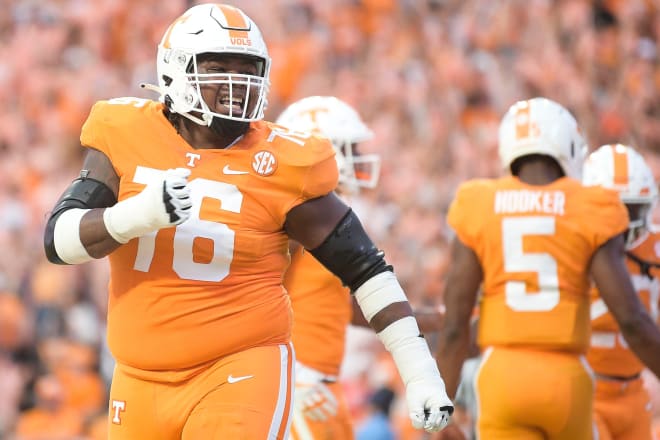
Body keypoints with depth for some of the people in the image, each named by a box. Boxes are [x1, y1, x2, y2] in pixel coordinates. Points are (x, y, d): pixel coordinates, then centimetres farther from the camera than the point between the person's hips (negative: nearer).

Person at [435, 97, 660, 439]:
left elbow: (454, 323, 0)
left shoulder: (480, 211, 3)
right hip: (565, 381, 0)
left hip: (503, 378, 0)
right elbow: (632, 320, -7)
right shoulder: (589, 214, -1)